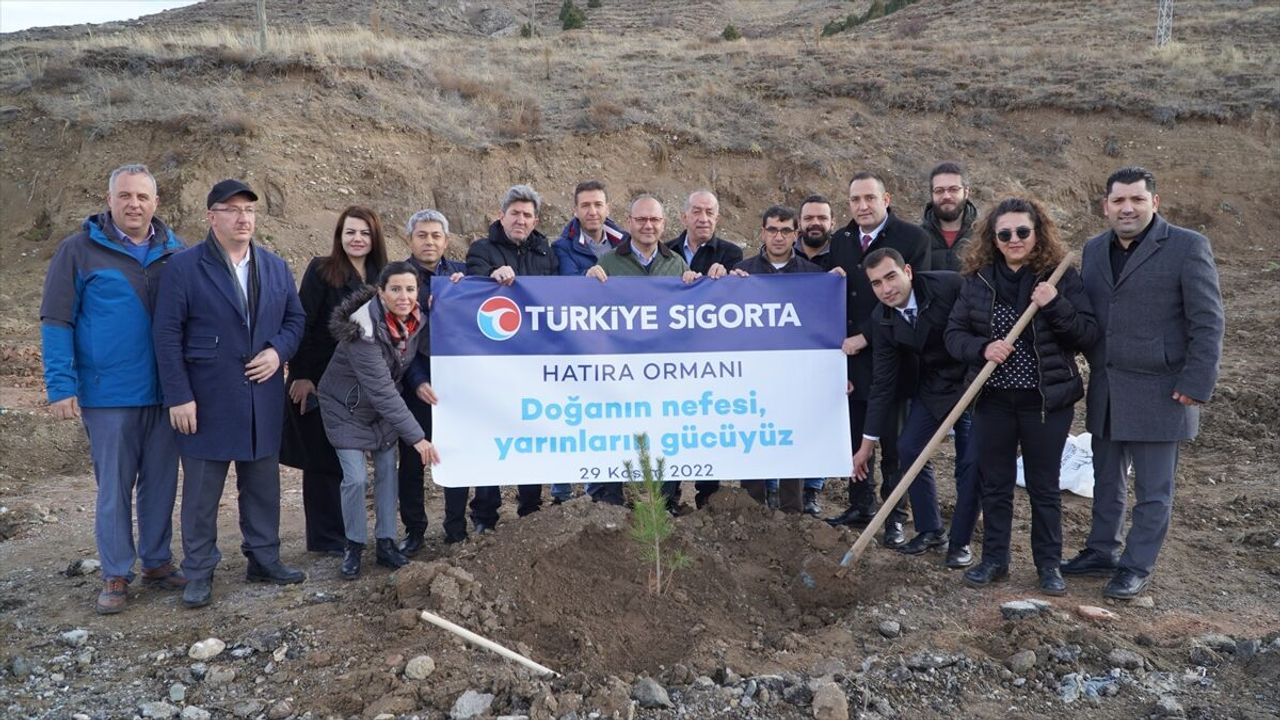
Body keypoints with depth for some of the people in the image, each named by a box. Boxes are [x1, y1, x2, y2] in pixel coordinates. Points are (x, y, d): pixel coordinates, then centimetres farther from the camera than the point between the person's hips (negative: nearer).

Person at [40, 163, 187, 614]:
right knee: (114, 487, 5)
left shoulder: (174, 251, 6)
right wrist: (61, 385, -10)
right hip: (108, 395, -3)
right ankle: (115, 576, 17)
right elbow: (56, 321, -3)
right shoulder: (80, 250, -3)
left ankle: (157, 563, 25)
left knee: (161, 483, 11)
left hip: (166, 392, 3)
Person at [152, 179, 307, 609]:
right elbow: (167, 335, -8)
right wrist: (178, 396, -13)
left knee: (263, 485, 13)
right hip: (207, 400, -4)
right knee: (202, 491, 5)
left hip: (263, 399, 4)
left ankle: (264, 559, 26)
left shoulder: (275, 267, 9)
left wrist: (279, 351, -7)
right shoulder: (184, 267, -6)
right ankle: (198, 574, 16)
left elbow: (296, 318, 14)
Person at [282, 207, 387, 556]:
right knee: (323, 460, 2)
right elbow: (302, 323, -11)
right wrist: (301, 375, -15)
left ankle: (344, 530, 23)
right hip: (319, 383, -5)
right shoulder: (321, 270, -7)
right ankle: (326, 538, 13)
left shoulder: (378, 275, 9)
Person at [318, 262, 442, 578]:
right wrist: (416, 437, -34)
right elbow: (381, 390, -33)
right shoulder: (364, 328, -32)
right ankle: (354, 547, 11)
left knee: (387, 470, 5)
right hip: (346, 408, -5)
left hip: (384, 406, 5)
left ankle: (386, 543, 17)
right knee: (355, 477, -8)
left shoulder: (415, 319, -14)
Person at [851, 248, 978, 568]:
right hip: (931, 387, 4)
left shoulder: (950, 285, -25)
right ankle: (930, 530, 16)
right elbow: (883, 383, -5)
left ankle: (960, 541, 10)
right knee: (909, 449, -2)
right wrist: (868, 442, -4)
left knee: (971, 463, -6)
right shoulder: (882, 320, -10)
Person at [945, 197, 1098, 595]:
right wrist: (982, 349, -18)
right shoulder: (977, 280, 1)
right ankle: (994, 559, 25)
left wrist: (1056, 305, -22)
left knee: (1044, 486, 10)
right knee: (995, 484, 11)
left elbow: (1088, 335, -7)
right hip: (993, 399, 2)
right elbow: (954, 334, 1)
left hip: (1047, 399, -2)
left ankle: (1049, 564, 24)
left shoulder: (1061, 277, -4)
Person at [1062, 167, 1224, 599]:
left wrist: (1197, 385, -13)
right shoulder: (1094, 250, 10)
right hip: (1105, 390, 5)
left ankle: (1138, 567, 17)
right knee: (1107, 481, 17)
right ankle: (1102, 552, 30)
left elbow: (1208, 323, -9)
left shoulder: (1187, 247, -7)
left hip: (1159, 392, -5)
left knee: (1153, 490, 5)